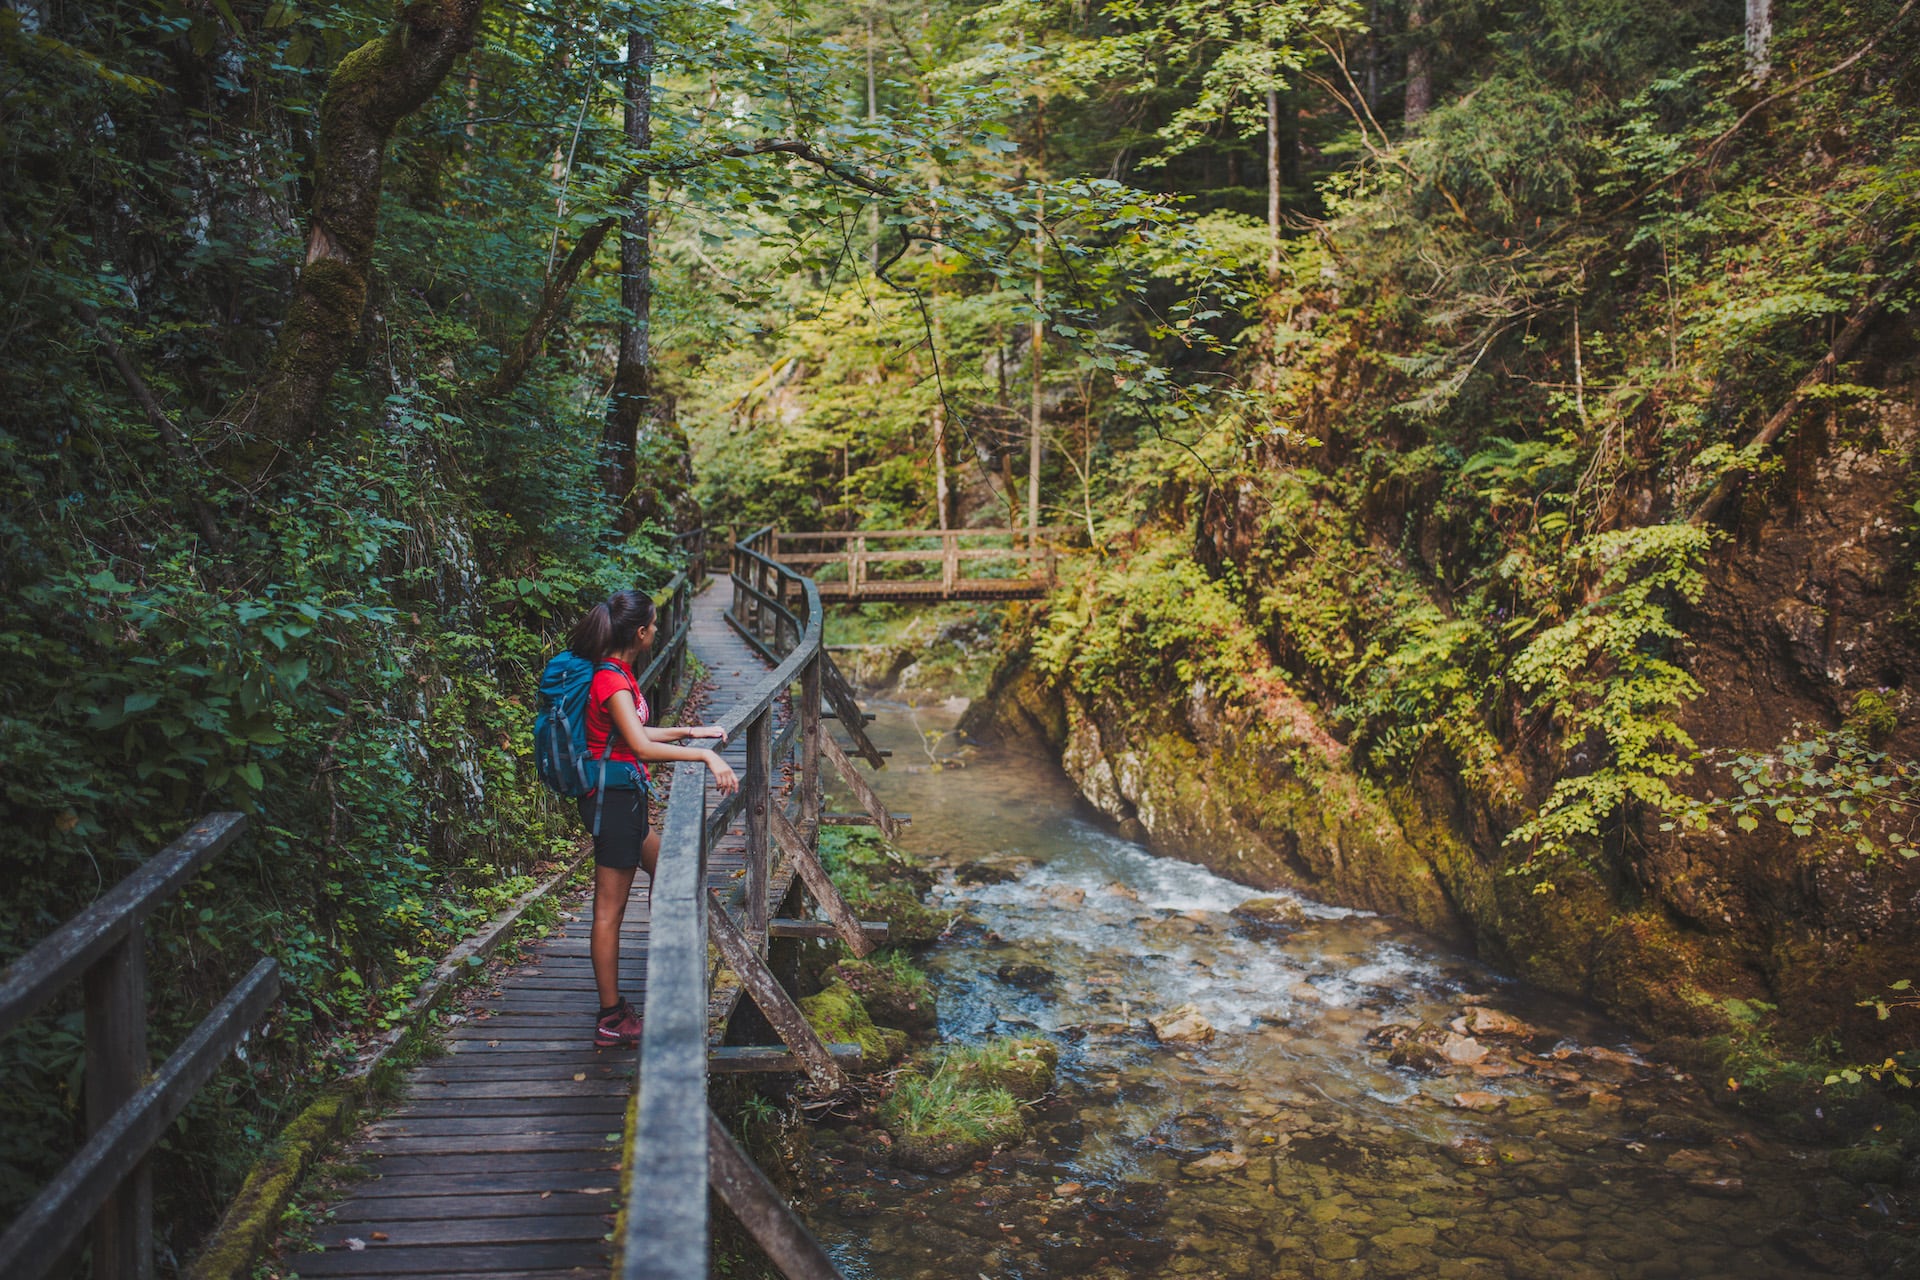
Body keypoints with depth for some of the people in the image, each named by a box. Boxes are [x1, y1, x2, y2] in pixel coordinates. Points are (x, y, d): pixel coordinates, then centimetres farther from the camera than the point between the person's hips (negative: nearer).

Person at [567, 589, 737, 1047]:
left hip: (621, 798, 10)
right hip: (613, 798, -10)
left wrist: (690, 731, 18)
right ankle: (611, 1019, 5)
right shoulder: (612, 681, -21)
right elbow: (642, 747, -32)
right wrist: (706, 755, -31)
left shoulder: (617, 673, 9)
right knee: (610, 908, -3)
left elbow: (634, 734, 20)